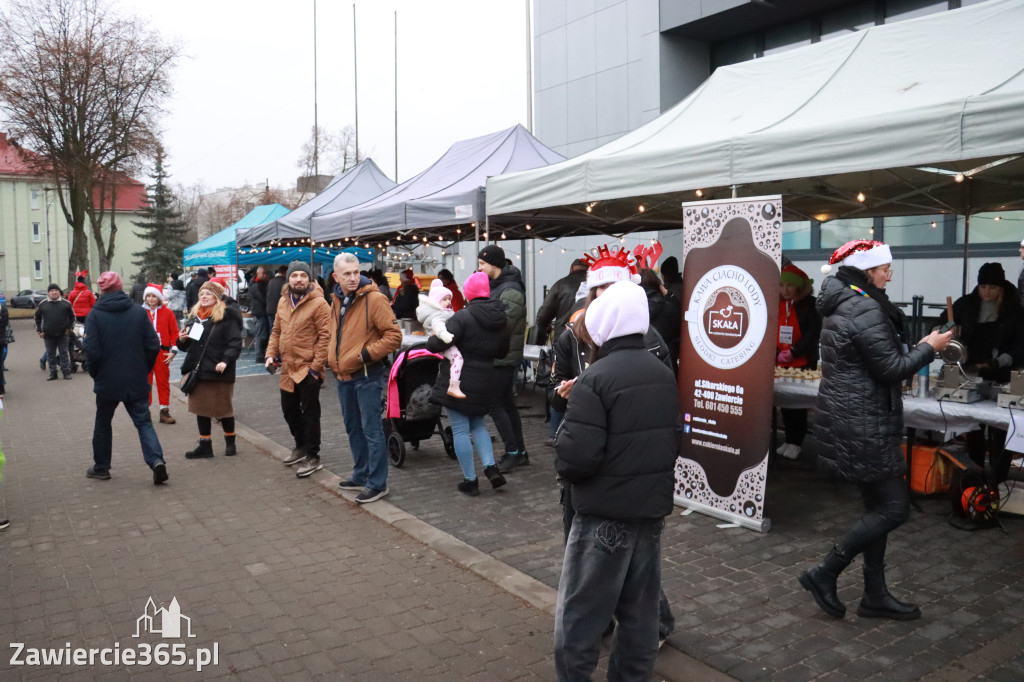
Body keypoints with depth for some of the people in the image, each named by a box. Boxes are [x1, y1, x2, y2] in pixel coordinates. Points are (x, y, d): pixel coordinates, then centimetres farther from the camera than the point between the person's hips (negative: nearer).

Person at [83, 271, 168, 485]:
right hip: (137, 381, 1)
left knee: (103, 423, 17)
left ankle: (101, 467, 27)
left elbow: (92, 350, -13)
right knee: (143, 422, 5)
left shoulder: (95, 315, -8)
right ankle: (156, 460, -14)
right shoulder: (139, 312, -2)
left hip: (107, 381, -1)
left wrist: (96, 374, 5)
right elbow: (153, 345, -4)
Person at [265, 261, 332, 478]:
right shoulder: (283, 303, 11)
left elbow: (325, 336, -16)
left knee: (310, 413, 1)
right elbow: (276, 332, 17)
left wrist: (316, 366, -18)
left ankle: (312, 457, 12)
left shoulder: (318, 303, -13)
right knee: (289, 409, 19)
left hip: (308, 370, -7)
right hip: (288, 369, 8)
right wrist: (271, 354, 4)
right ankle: (301, 446, 38)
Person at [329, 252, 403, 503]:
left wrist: (366, 354, -20)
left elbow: (394, 336, -18)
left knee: (371, 430, -4)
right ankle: (361, 475, 31)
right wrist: (333, 360, 15)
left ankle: (377, 483, 4)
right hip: (344, 376, 8)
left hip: (366, 375, -8)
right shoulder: (337, 300, 10)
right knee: (353, 428, 18)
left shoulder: (374, 299, -15)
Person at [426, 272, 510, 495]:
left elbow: (439, 342, -22)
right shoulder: (500, 318, 5)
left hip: (459, 380, -6)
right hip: (485, 380, 6)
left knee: (460, 429, 3)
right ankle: (491, 467, 10)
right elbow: (503, 350, 17)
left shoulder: (463, 317, -15)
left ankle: (470, 481, 8)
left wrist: (431, 341, -2)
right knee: (477, 424, 24)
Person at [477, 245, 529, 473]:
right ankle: (520, 452, 21)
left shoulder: (510, 291, -16)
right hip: (500, 356, 10)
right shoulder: (496, 286, 15)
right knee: (507, 403, 13)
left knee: (495, 404, -6)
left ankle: (513, 452, 2)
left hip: (503, 357, -10)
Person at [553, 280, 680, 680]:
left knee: (581, 612, 6)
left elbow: (576, 456, -22)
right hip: (653, 509, 7)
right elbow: (674, 440, 11)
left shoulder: (595, 379, -18)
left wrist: (563, 469, -3)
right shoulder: (664, 375, 5)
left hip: (605, 513, -7)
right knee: (640, 610, 16)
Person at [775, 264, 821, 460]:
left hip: (803, 363, -4)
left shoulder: (809, 304, -5)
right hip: (779, 363, 4)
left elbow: (813, 333, -10)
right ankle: (788, 440, 16)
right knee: (784, 402, 7)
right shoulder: (775, 303, 6)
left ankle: (796, 442, 6)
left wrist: (793, 352, -14)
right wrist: (776, 353, -7)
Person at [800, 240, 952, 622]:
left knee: (878, 506, 15)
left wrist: (914, 349, 14)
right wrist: (929, 347, -4)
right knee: (894, 507, -2)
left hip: (851, 420, 10)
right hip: (863, 427, -10)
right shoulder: (866, 310, -18)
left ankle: (875, 595, 23)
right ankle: (824, 575, 4)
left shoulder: (839, 306, 12)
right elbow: (891, 369, -17)